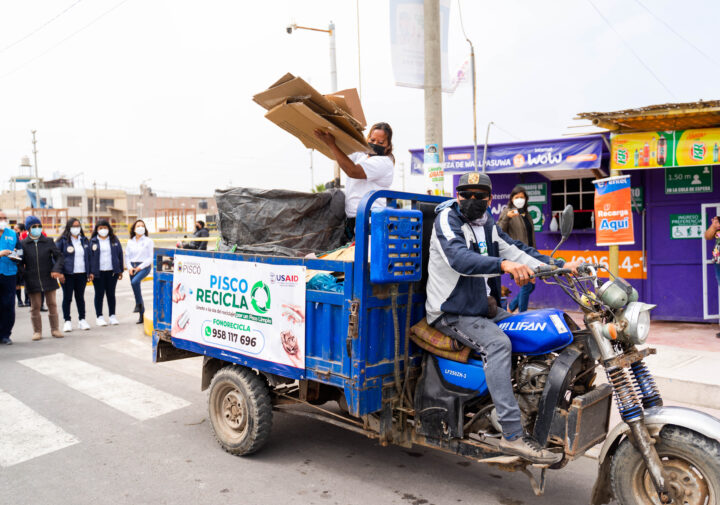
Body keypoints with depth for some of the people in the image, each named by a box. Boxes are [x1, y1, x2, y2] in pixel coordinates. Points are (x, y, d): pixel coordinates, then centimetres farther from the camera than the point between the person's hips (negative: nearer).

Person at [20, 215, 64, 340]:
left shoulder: (49, 241, 4)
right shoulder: (23, 244, 2)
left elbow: (58, 256, 2)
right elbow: (20, 263, 5)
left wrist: (57, 270, -13)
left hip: (49, 279, 1)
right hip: (32, 281, -1)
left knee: (52, 305, 6)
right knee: (35, 306, 5)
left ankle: (55, 329, 16)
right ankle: (37, 331, 15)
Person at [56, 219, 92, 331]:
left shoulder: (85, 240, 11)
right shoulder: (63, 241, -3)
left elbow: (89, 256, 14)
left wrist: (90, 272, 9)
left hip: (82, 274, 4)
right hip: (68, 274, -3)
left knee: (80, 297, 12)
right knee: (67, 298, 4)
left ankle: (82, 319, 20)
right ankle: (67, 321, 12)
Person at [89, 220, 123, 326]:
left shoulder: (114, 240, 7)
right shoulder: (93, 241, 1)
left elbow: (120, 255, 8)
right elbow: (90, 256, -1)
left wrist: (120, 270, 4)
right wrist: (90, 272, -9)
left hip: (112, 272, 2)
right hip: (98, 273, -2)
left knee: (111, 294, 8)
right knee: (99, 294, 4)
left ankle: (112, 316, 17)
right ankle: (99, 317, 12)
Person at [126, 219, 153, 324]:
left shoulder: (148, 241, -1)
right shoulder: (130, 242, 12)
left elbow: (151, 257, -5)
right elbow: (127, 256, 14)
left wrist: (140, 267, -13)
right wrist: (130, 267, -3)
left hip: (144, 266, -5)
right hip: (132, 267, 5)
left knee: (135, 282, -32)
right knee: (136, 288, 5)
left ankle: (138, 304, -13)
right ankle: (142, 315, 14)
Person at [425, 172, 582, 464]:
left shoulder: (488, 225, 16)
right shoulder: (447, 218, -10)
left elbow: (516, 250, 11)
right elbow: (458, 258, -28)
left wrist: (560, 266, -2)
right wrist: (504, 264, -42)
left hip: (485, 308, 9)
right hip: (451, 311, -8)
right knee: (498, 343, -30)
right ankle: (512, 434, -31)